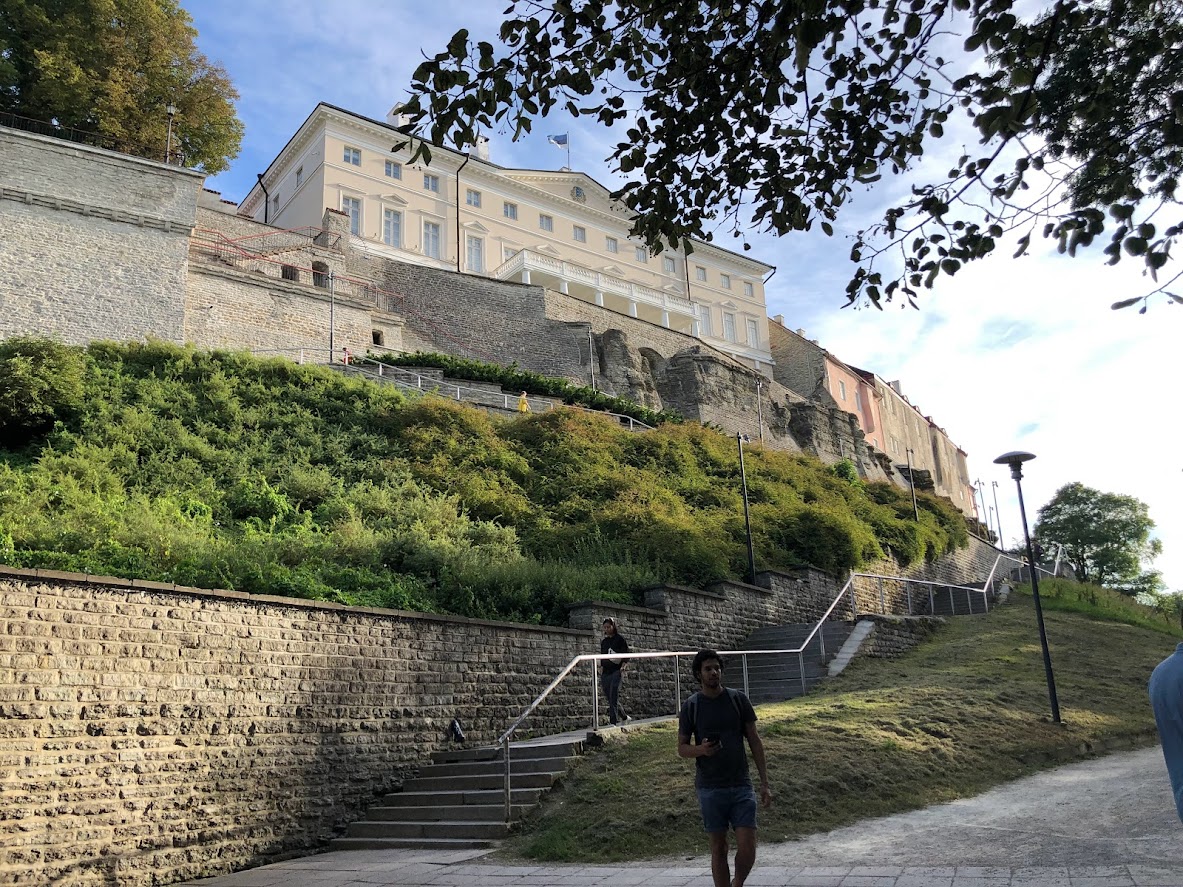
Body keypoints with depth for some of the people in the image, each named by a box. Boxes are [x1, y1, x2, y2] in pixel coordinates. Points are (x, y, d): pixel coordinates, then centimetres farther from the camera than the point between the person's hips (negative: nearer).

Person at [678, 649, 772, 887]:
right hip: (710, 788, -1)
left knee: (747, 848, -3)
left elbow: (755, 741, 6)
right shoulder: (690, 706, 1)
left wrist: (765, 783, 2)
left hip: (741, 785, 1)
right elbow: (682, 747, 5)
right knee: (718, 848, 6)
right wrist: (701, 749, -18)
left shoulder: (739, 699, 3)